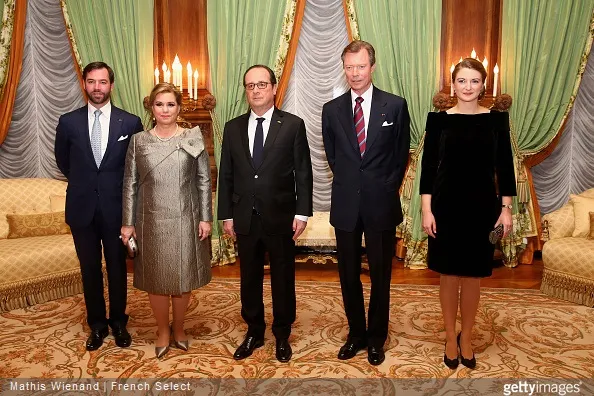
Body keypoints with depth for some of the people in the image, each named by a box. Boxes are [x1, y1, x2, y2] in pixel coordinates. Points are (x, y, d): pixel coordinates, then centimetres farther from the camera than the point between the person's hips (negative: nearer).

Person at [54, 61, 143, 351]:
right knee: (89, 269, 12)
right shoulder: (68, 122, 1)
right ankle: (97, 325, 28)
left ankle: (118, 323, 28)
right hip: (82, 208, 2)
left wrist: (115, 187, 7)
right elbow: (63, 160, 15)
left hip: (116, 207, -1)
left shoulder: (130, 122, -4)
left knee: (117, 267, 10)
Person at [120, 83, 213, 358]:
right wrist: (128, 223, 1)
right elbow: (130, 184, 3)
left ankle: (178, 328, 30)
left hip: (184, 220, 0)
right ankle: (162, 331, 28)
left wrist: (205, 217, -4)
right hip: (151, 221, 1)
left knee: (183, 278, 10)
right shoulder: (138, 141, 2)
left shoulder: (193, 138, -1)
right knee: (156, 279, 9)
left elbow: (204, 180, 0)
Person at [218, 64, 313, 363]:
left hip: (281, 218, -2)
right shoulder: (233, 128, 6)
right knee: (249, 278, 13)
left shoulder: (293, 125, -3)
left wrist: (302, 213, -9)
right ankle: (254, 332, 31)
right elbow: (226, 175, 7)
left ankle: (282, 335, 28)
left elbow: (303, 173, -4)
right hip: (245, 218, 3)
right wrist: (226, 215, 4)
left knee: (283, 279, 10)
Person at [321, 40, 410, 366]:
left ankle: (376, 339, 28)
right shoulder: (332, 110, 4)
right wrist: (349, 184, 8)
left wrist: (387, 189, 1)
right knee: (349, 275, 11)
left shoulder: (395, 105, -2)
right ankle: (356, 334, 30)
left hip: (381, 204, -2)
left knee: (380, 276, 10)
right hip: (346, 205, 2)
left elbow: (402, 154, 4)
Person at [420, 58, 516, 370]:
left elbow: (504, 166, 4)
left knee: (473, 275, 10)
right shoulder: (438, 119, -1)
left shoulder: (497, 119, 2)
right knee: (449, 274, 8)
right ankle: (450, 337, 25)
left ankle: (466, 337, 28)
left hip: (482, 205, 1)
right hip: (447, 205, -1)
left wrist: (507, 208, -1)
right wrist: (426, 209, -7)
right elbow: (428, 165, -2)